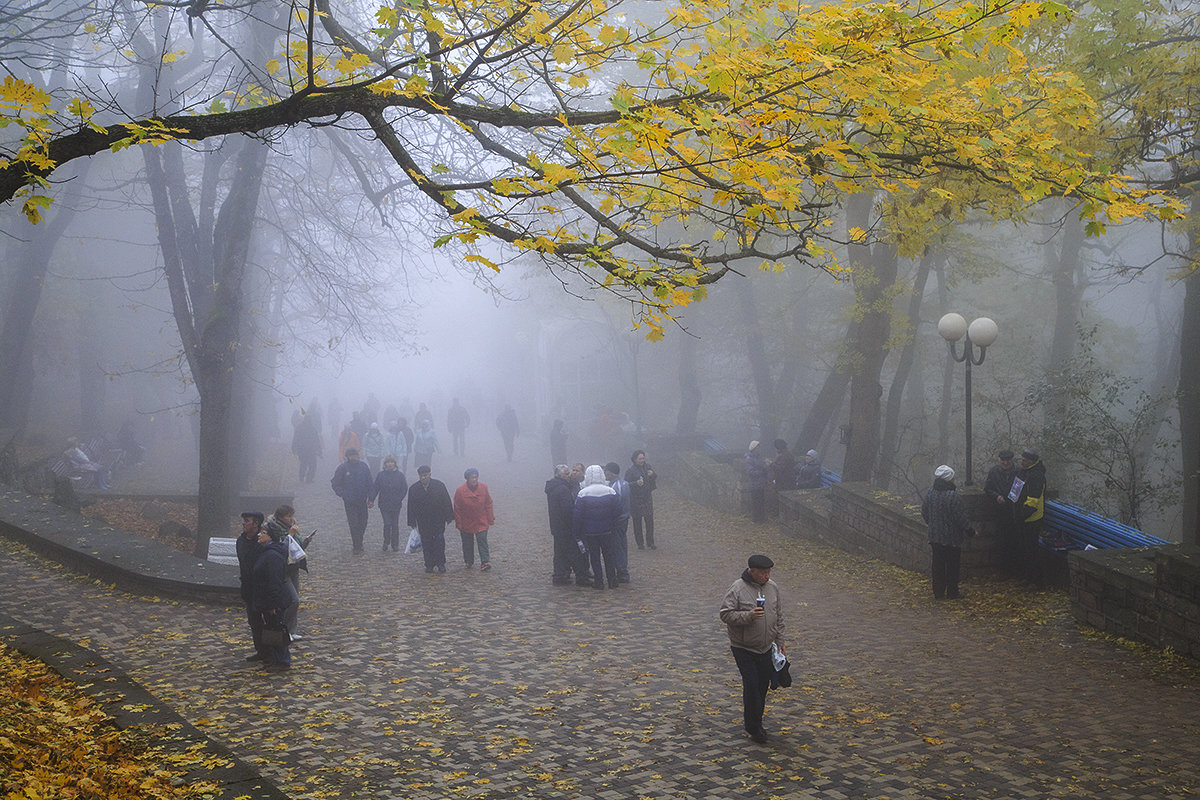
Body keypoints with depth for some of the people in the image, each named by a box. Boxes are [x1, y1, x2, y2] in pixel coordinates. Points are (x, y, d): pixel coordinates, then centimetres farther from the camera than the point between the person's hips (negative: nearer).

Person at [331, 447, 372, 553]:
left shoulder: (364, 467, 3)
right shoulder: (342, 468, -5)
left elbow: (369, 483, 9)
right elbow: (335, 483, 1)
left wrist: (370, 498, 3)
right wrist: (343, 495, -9)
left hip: (362, 500, 3)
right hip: (349, 501, -3)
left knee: (363, 522, 6)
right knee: (353, 523, -3)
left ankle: (358, 541, 26)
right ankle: (357, 546, 4)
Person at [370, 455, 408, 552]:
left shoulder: (400, 475, -1)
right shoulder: (381, 475, -1)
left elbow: (404, 489, 1)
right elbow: (375, 488, 0)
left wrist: (399, 499, -9)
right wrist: (371, 500, -9)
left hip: (396, 505, 1)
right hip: (384, 504, -1)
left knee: (395, 525, 8)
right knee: (387, 524, -7)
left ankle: (395, 544, 20)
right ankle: (386, 542, 13)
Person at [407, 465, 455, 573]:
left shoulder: (439, 486, -3)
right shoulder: (413, 489, 1)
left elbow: (447, 502, 1)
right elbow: (411, 507, 4)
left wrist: (449, 517, -1)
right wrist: (412, 522, 1)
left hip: (438, 520, -2)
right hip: (423, 522, 2)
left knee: (439, 540, -8)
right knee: (426, 543, 3)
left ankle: (440, 563, 2)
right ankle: (429, 565, 12)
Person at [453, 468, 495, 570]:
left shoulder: (483, 488, -5)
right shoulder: (460, 491, -11)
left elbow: (488, 504, 3)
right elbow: (457, 510, -4)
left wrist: (491, 520, 2)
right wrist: (459, 525, -3)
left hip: (481, 523, 0)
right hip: (466, 524, 0)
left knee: (482, 541, -8)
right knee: (467, 544, 10)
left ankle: (485, 562, -9)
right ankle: (469, 562, 26)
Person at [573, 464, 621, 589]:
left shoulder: (583, 494, -13)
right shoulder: (610, 492, -7)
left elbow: (577, 515, -10)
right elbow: (617, 511, -3)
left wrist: (577, 532, 0)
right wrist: (612, 525, 10)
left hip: (590, 531, -2)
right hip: (606, 530, 2)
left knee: (594, 556, 8)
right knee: (608, 555, 12)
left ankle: (599, 581, 10)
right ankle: (612, 580, 14)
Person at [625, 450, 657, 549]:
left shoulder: (648, 467, 6)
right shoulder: (630, 471, -8)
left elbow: (656, 477, 14)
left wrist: (653, 474, -9)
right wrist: (636, 483, -30)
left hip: (647, 499, 4)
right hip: (635, 500, -4)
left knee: (650, 522, 4)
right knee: (637, 523, 4)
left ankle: (650, 543, 15)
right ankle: (640, 543, 14)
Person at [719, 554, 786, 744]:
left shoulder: (772, 588, 5)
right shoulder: (737, 588, -13)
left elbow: (779, 617, 15)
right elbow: (726, 614, -16)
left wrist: (780, 641, 14)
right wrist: (748, 616, -28)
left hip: (766, 648, 5)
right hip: (744, 648, -5)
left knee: (763, 685, 10)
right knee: (751, 685, -9)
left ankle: (755, 722, 26)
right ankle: (753, 727, 5)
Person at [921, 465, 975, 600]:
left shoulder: (930, 492, -2)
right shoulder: (952, 496, -22)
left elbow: (924, 513, 9)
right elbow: (961, 517, -18)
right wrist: (970, 531, -4)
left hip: (935, 536, 6)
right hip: (952, 537, -6)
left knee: (938, 564, 13)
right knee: (952, 565, 7)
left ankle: (938, 592, 19)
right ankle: (952, 592, 15)